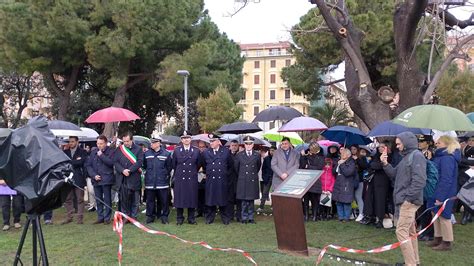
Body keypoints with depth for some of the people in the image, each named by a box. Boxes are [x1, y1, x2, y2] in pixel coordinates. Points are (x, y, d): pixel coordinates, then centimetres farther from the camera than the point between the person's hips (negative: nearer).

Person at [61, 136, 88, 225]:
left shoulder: (82, 152, 1)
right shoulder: (65, 152, 15)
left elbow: (81, 162, -14)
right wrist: (75, 161, -9)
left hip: (78, 178, -4)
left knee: (80, 199, 1)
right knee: (68, 199, 7)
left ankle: (80, 217, 5)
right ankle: (69, 217, 16)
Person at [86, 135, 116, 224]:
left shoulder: (110, 151, -2)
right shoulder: (93, 152, 11)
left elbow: (111, 162, -16)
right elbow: (88, 165, 11)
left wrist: (101, 155, -15)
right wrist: (94, 175, -2)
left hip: (106, 179, -5)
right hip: (96, 179, 5)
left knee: (107, 199, -2)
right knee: (98, 200, 10)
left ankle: (107, 218, 5)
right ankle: (100, 218, 18)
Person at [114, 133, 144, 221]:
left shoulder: (138, 149, 2)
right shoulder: (119, 149, 10)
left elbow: (139, 162, -7)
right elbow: (116, 162, 4)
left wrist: (129, 170, -15)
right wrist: (122, 170, -13)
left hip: (135, 179, -2)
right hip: (123, 179, 2)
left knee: (135, 200, 3)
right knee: (124, 199, 4)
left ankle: (134, 217, 12)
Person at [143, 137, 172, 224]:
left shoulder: (166, 154, 0)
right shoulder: (147, 153, 7)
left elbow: (169, 167, 5)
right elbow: (144, 165, 16)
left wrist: (165, 174, 3)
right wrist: (148, 173, 11)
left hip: (162, 181, -2)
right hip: (150, 181, 2)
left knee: (163, 200, 2)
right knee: (150, 199, 6)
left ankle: (164, 216, 12)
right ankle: (150, 216, 16)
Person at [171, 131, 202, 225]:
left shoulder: (196, 151, 5)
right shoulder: (176, 150, 4)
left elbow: (199, 164, 13)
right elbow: (174, 164, 10)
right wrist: (178, 172, 12)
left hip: (192, 179, 1)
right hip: (180, 178, 0)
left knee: (192, 198, 4)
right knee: (179, 198, 2)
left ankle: (191, 218, 14)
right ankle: (179, 219, 12)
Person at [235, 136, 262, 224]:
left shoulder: (257, 155, 2)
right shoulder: (239, 155, 1)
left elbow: (258, 166, 18)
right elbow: (236, 167, 13)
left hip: (253, 181, 1)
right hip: (243, 181, -1)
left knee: (251, 200, 6)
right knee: (244, 200, 2)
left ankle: (251, 217, 15)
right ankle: (244, 217, 11)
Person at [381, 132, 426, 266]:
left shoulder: (416, 155, -13)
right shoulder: (406, 156, 17)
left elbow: (419, 180, -21)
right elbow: (395, 175, 17)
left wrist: (408, 197, -19)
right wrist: (385, 164, 2)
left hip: (409, 201, -10)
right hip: (402, 201, 10)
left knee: (401, 231, -11)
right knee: (410, 232, 14)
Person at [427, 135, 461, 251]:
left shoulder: (447, 158, -21)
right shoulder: (440, 156, 12)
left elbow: (446, 179, -25)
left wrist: (440, 197, -25)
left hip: (443, 193, -10)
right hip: (436, 192, 10)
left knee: (443, 216, 0)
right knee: (436, 214, 17)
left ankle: (446, 242, 10)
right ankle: (438, 238, 28)